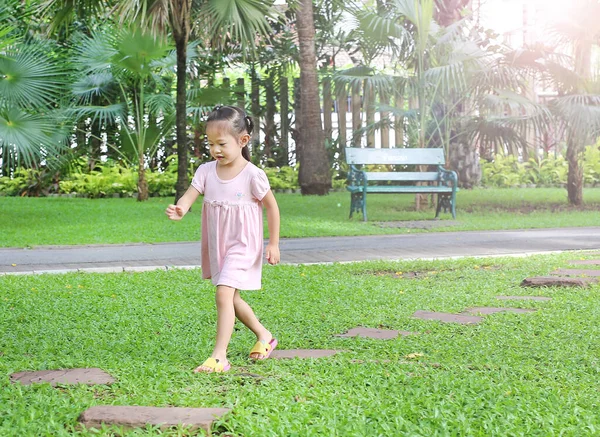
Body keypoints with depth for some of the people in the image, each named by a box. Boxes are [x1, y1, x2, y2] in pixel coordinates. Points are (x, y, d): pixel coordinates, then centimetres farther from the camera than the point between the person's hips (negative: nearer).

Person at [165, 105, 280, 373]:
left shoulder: (252, 175, -16)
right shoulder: (206, 171, -4)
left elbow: (271, 207, -5)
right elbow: (190, 196, -15)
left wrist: (273, 244, -4)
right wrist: (179, 210, -39)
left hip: (242, 245, -7)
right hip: (216, 247, 7)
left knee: (223, 294, -20)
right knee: (232, 299, 19)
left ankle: (219, 356, -16)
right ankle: (264, 336, 41)